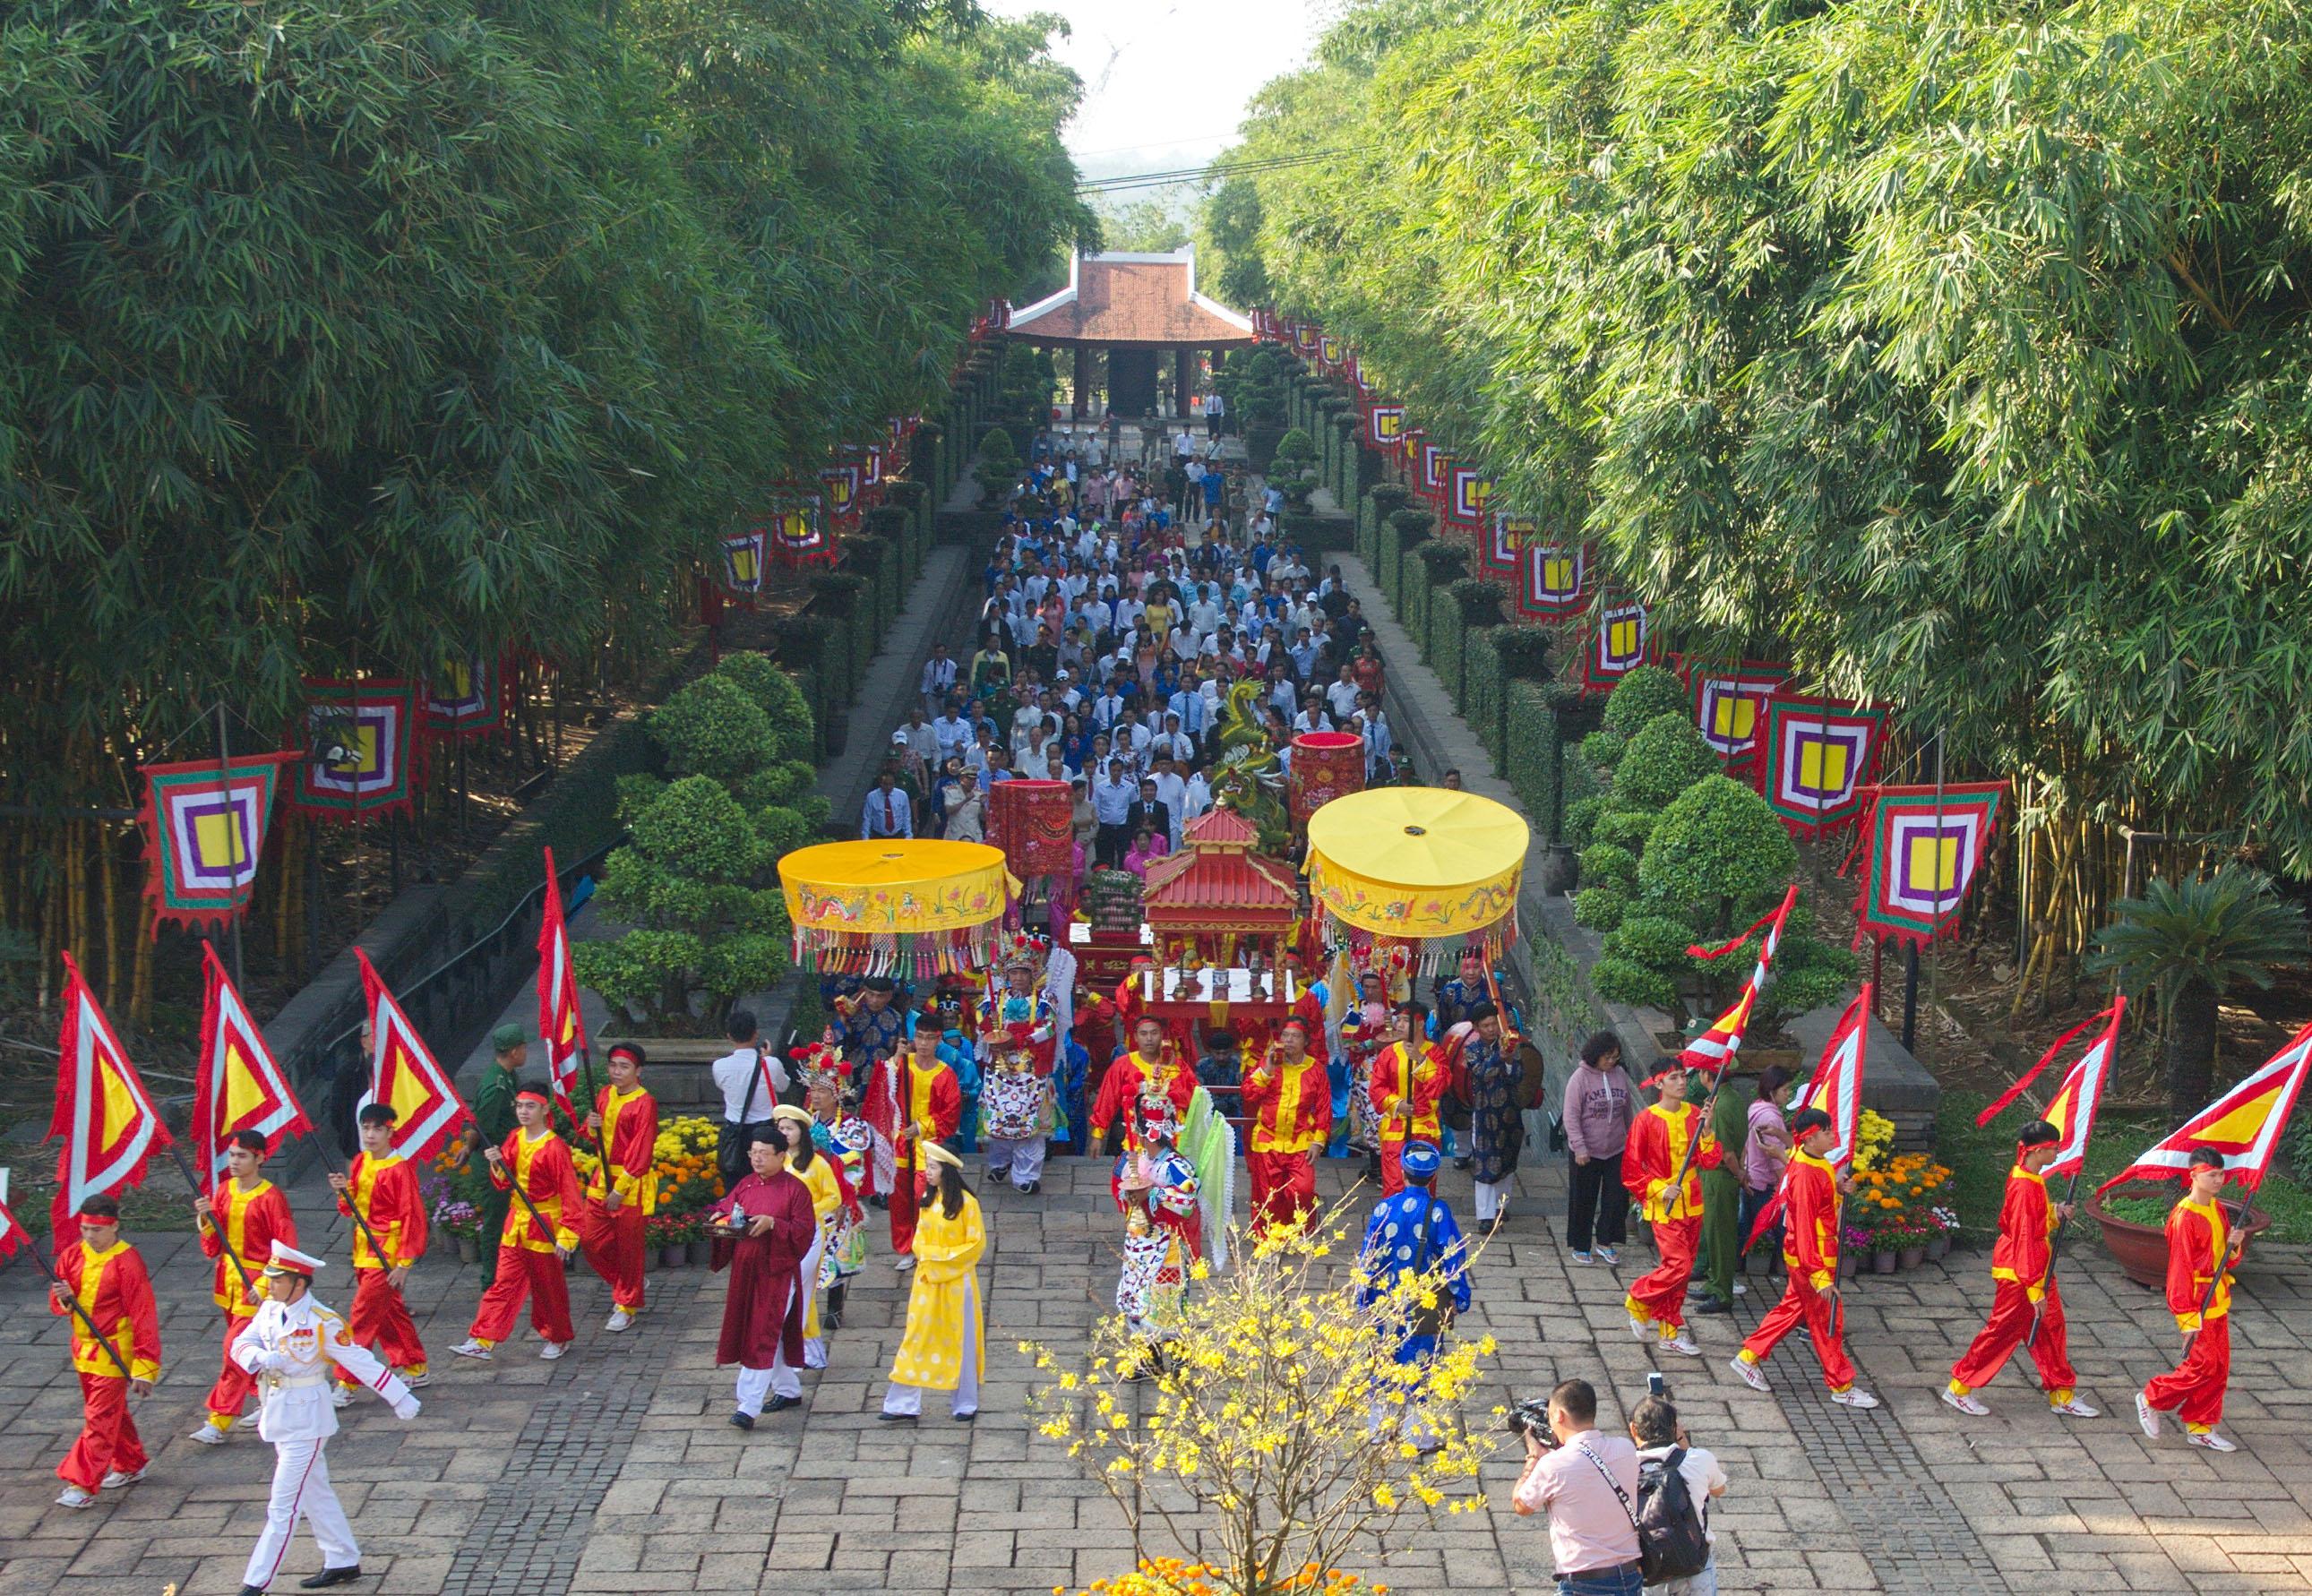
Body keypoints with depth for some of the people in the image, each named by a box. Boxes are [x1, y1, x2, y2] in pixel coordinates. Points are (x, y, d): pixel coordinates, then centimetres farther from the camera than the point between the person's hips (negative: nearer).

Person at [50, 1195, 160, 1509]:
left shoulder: (127, 1262, -19)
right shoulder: (72, 1256, 1)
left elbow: (143, 1317, -18)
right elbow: (56, 1304, 10)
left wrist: (145, 1367, -20)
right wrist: (63, 1298, -17)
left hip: (113, 1353, -7)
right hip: (83, 1349, 7)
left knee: (100, 1418, -7)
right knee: (112, 1412, 20)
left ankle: (84, 1485, -6)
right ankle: (130, 1465, 36)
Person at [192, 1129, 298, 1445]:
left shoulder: (271, 1198, -15)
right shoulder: (223, 1191, 4)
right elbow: (212, 1248, 4)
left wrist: (265, 1286, -20)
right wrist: (205, 1220, -14)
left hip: (256, 1286, -7)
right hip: (228, 1282, 7)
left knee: (236, 1350, -10)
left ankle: (218, 1422, -9)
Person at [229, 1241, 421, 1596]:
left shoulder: (322, 1322, -18)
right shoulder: (269, 1309, 1)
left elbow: (360, 1361, -15)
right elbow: (242, 1344, -2)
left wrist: (400, 1398, -12)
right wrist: (260, 1357, -26)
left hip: (305, 1419, -8)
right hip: (277, 1417, 8)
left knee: (282, 1507, -5)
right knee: (315, 1493, 19)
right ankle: (343, 1563, 32)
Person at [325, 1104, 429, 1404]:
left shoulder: (400, 1169, -16)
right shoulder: (360, 1161, 6)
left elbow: (413, 1216, -15)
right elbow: (351, 1209, 12)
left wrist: (405, 1262, -18)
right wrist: (343, 1192, -11)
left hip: (386, 1254, -8)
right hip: (363, 1251, 8)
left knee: (362, 1319, -8)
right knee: (391, 1312, 17)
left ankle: (345, 1385, -5)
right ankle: (416, 1370, 30)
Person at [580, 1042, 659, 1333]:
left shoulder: (645, 1104, -16)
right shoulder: (605, 1095, 6)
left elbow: (641, 1153, -18)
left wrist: (620, 1189, -18)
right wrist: (592, 1127, -7)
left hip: (632, 1182, -7)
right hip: (601, 1178, 7)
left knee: (628, 1246, 3)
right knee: (591, 1240, 10)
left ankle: (627, 1306, 17)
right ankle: (626, 1285, 33)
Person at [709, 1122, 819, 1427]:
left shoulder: (795, 1189, -8)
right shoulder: (746, 1185, 10)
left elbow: (805, 1230, -12)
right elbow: (724, 1210, 14)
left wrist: (772, 1223, -24)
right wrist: (722, 1219, -9)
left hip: (777, 1272, -6)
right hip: (746, 1270, 7)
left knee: (763, 1336, -9)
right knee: (773, 1334, 15)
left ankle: (748, 1406, -12)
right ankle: (789, 1390, 32)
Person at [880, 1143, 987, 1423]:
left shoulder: (966, 1202, -11)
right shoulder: (928, 1199, 7)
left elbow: (976, 1243, -10)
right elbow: (920, 1238, 14)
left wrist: (944, 1256, -15)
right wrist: (926, 1254, -7)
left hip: (956, 1281, -5)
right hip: (928, 1279, 5)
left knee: (960, 1340, 5)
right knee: (917, 1338, 3)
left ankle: (965, 1405, 17)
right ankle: (905, 1405, 4)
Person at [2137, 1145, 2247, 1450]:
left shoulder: (2217, 1209, 10)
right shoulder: (2185, 1217, -17)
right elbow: (2180, 1268, -19)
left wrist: (2234, 1245, -6)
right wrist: (2188, 1318, -21)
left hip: (2218, 1301, 9)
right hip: (2197, 1302, -9)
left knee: (2219, 1366, 10)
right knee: (2204, 1363, -8)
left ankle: (2200, 1428, 19)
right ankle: (2151, 1400, 10)